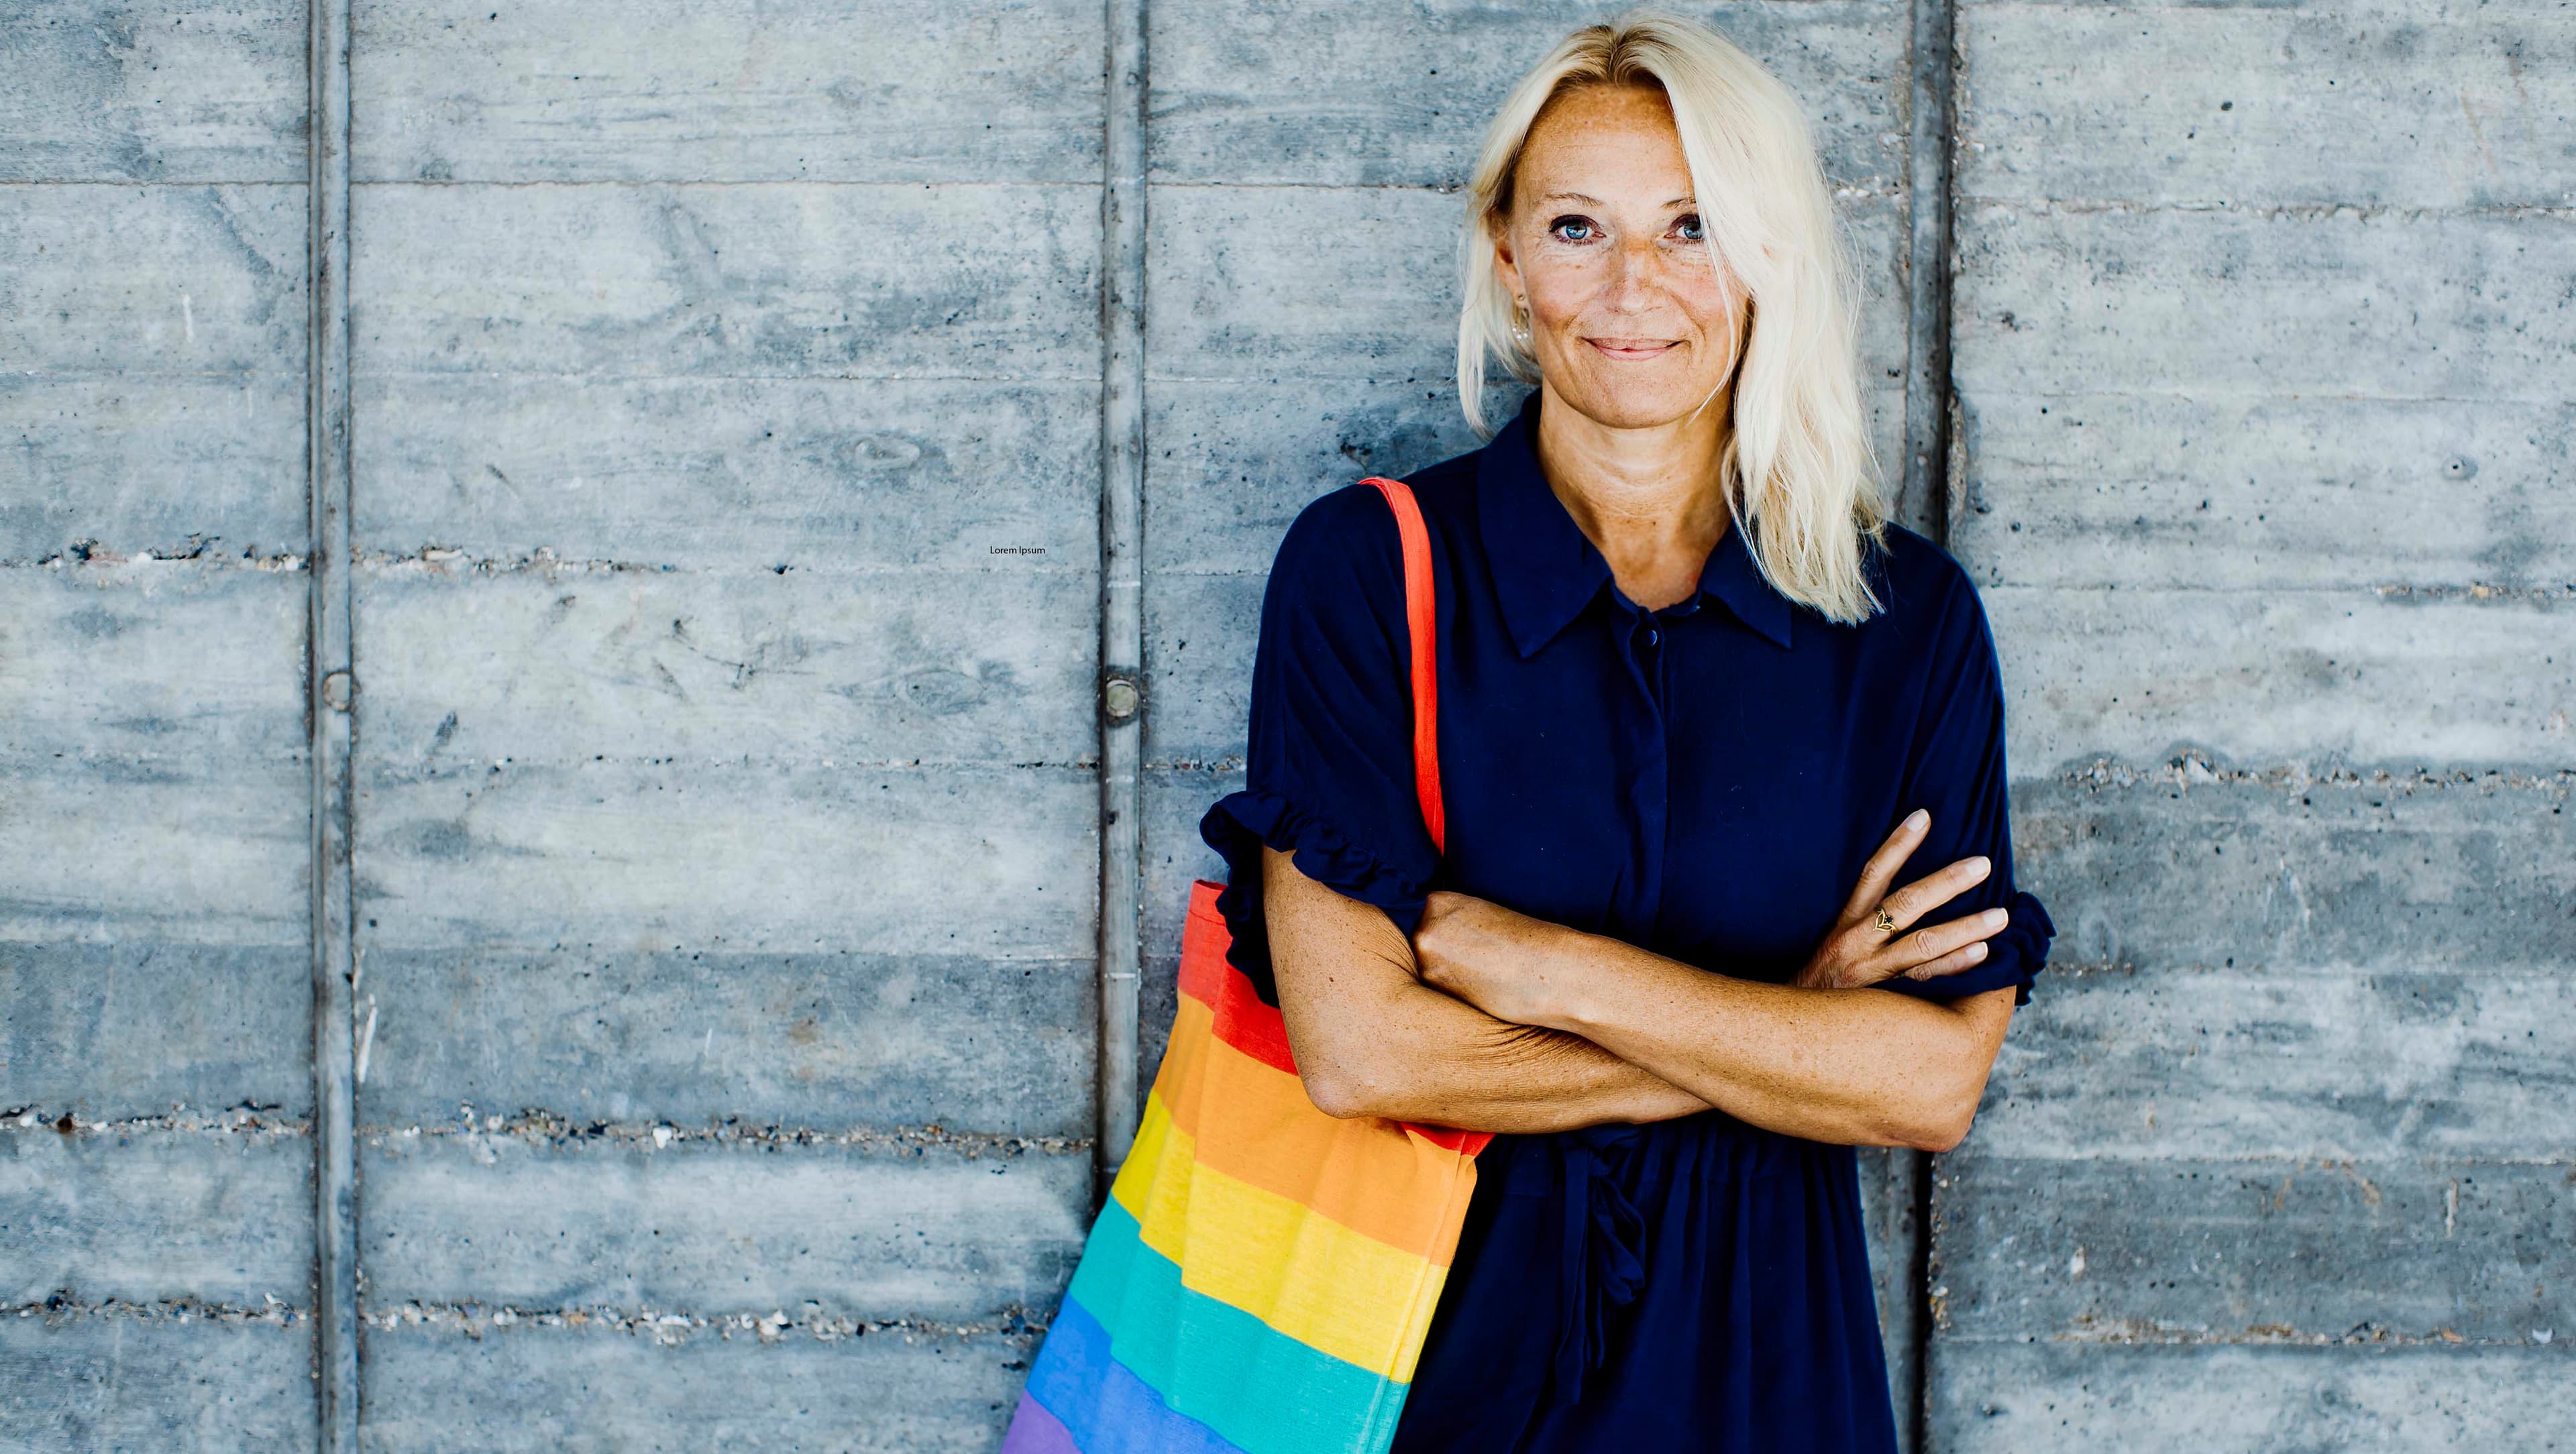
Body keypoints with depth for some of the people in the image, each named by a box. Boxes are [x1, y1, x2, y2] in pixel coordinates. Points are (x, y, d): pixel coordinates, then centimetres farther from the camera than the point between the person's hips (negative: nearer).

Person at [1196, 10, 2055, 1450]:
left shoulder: (1908, 617, -4)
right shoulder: (1367, 569, -9)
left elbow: (1939, 1078, -11)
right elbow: (1358, 1048, -17)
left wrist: (1552, 966, -17)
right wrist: (1780, 1036, -13)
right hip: (1434, 1332, -1)